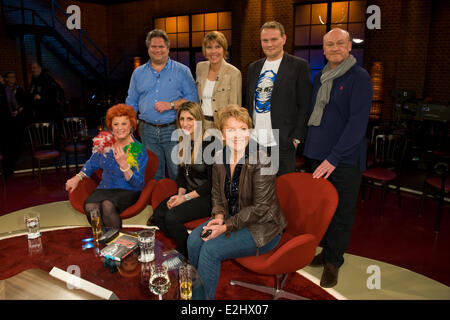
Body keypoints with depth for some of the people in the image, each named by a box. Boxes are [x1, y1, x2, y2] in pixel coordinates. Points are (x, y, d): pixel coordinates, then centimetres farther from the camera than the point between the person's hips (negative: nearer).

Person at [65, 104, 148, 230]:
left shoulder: (139, 150, -9)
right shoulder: (105, 142, 3)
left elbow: (138, 184, -14)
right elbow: (93, 163, 22)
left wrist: (123, 164, -25)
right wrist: (77, 178, 13)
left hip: (128, 191, -4)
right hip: (105, 188, 4)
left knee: (107, 205, -34)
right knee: (90, 206, -28)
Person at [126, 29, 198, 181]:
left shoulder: (182, 71, 4)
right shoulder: (138, 73, 13)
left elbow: (193, 98, -2)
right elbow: (131, 104, 16)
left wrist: (171, 105, -15)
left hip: (173, 130, -3)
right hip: (147, 130, 3)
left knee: (177, 173, -3)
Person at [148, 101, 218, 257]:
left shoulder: (208, 143, -17)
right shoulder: (183, 142, 7)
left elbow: (212, 182, -17)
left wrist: (186, 198, -16)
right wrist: (179, 194, -3)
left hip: (207, 197, -7)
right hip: (188, 193, 7)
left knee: (172, 217, -24)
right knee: (157, 216, -13)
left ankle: (188, 256, 0)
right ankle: (181, 246, 7)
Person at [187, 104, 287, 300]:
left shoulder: (261, 161, -21)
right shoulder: (219, 158, -1)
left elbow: (260, 208, -20)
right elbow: (216, 195, 10)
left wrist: (226, 226, -22)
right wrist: (219, 216, -11)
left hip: (262, 228, -6)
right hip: (232, 218, 6)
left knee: (211, 249, -22)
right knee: (194, 240, -13)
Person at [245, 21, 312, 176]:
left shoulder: (299, 66, -3)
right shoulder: (254, 67, 13)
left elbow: (305, 105, -6)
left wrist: (296, 138, -11)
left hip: (282, 144, -4)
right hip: (254, 143, 5)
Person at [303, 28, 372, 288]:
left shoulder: (360, 78, -9)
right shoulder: (319, 78, 12)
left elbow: (358, 122, -17)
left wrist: (334, 157, -21)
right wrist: (311, 145, 11)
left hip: (346, 159, -6)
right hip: (319, 154, 6)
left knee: (341, 213, 4)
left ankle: (334, 262, 20)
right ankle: (327, 250, 32)